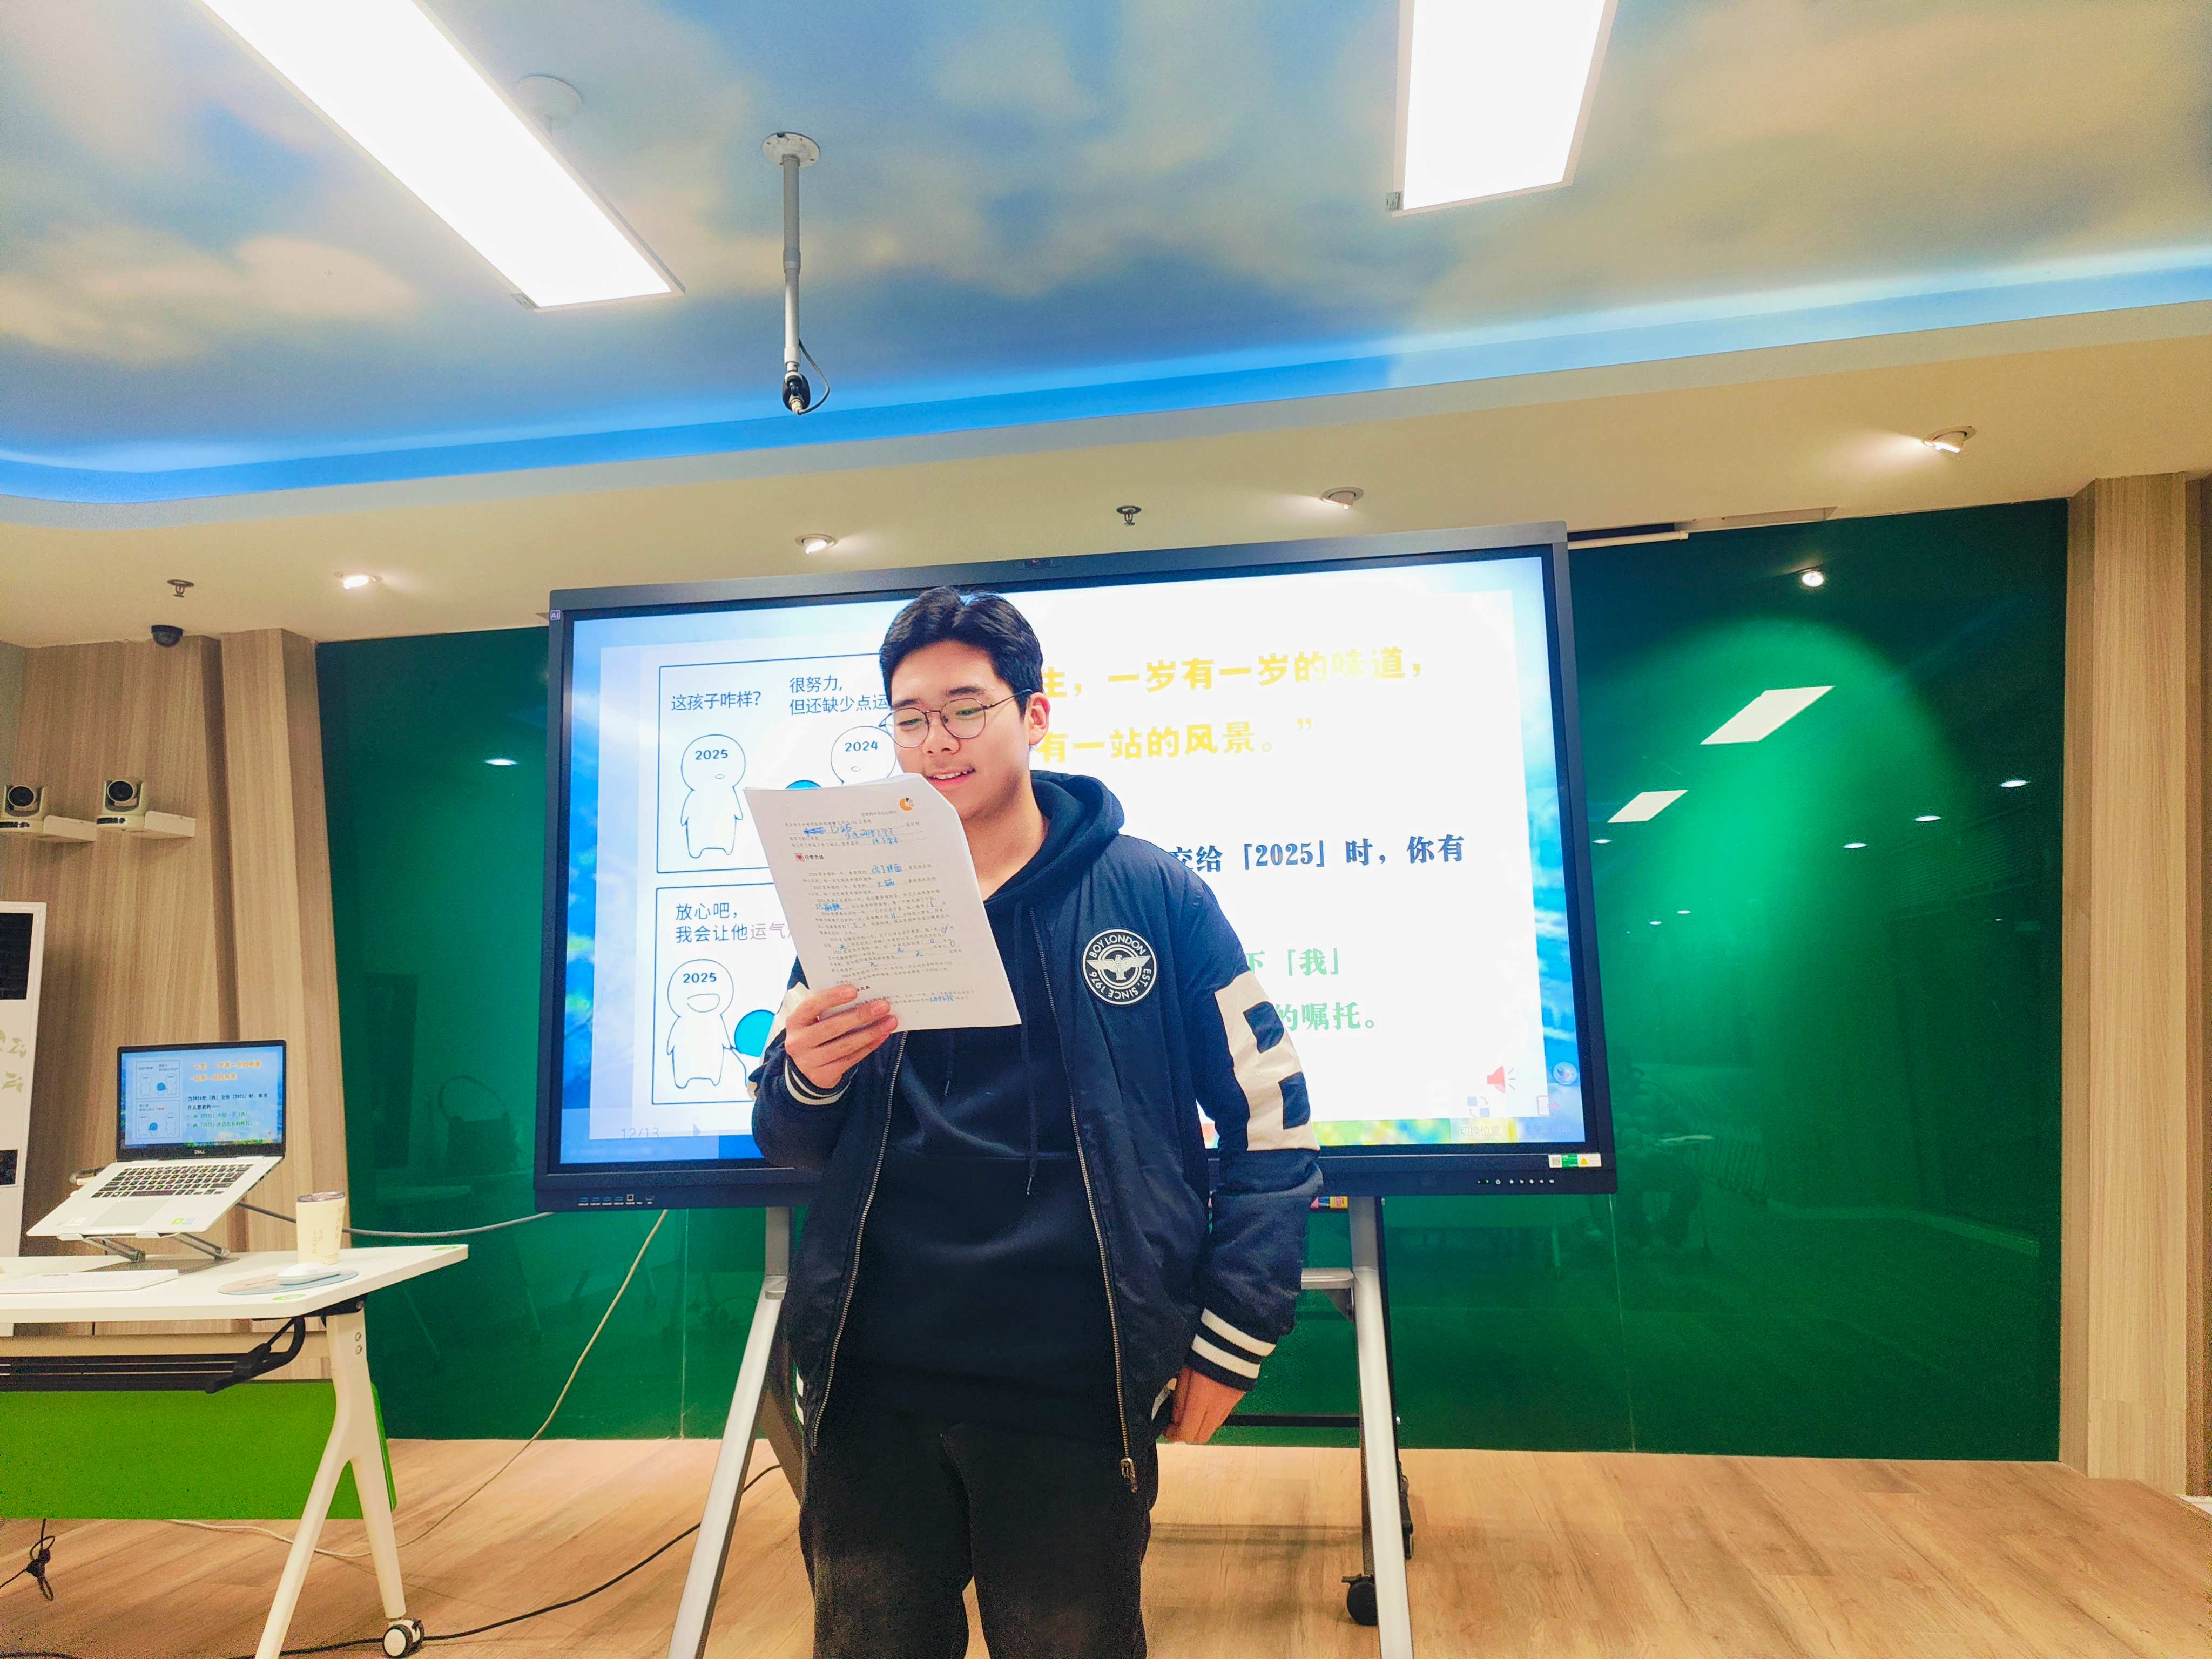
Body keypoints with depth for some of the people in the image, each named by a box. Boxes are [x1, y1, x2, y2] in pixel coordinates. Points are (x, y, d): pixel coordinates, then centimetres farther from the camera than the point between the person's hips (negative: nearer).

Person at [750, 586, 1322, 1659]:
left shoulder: (1152, 895, -2)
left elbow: (1271, 1118, 1)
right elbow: (789, 1146, 11)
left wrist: (1232, 1338, -4)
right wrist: (805, 1080, -12)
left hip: (1074, 1396, -2)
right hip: (872, 1386, 3)